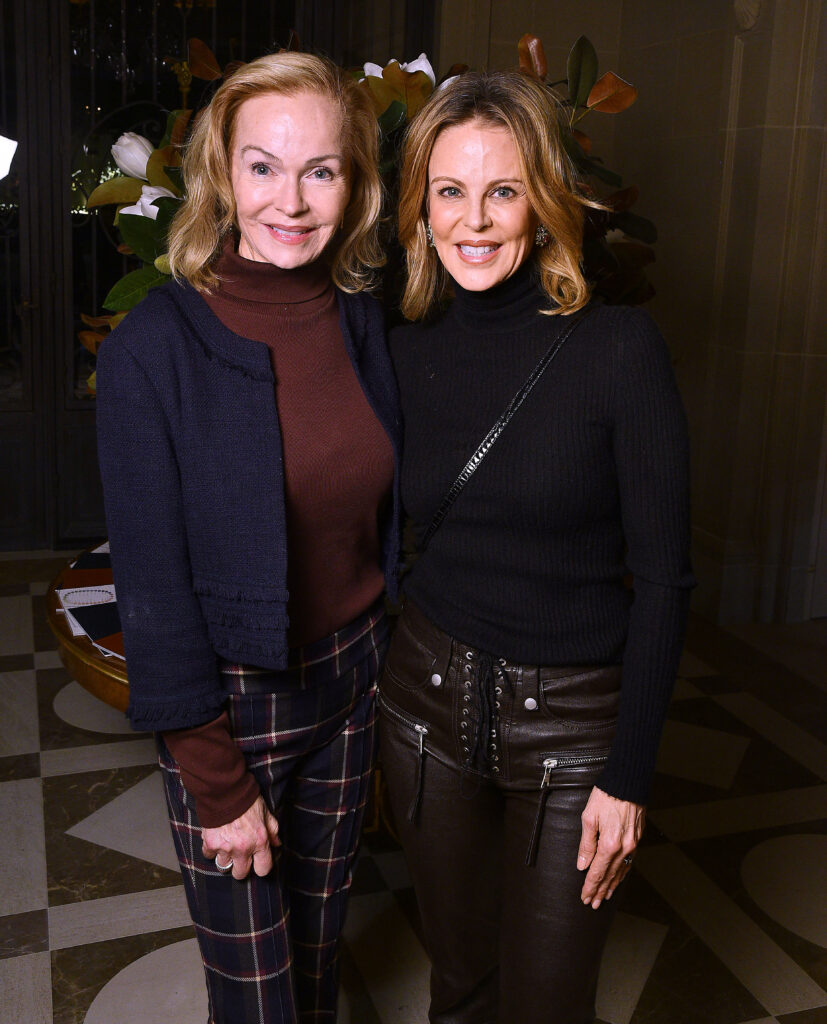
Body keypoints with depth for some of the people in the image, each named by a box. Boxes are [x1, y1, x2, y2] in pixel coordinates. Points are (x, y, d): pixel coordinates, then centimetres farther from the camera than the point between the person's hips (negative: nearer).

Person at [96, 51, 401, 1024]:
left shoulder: (363, 323, -3)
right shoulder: (153, 348, -18)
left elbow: (382, 522, 7)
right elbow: (152, 581, -16)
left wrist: (388, 664, 5)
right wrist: (217, 784, -13)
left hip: (351, 683, 5)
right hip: (229, 704, -4)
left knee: (320, 934, 24)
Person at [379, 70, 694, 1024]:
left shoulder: (619, 348, -13)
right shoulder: (405, 354, -1)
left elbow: (662, 576, -11)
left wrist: (628, 775, -11)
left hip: (571, 722, -3)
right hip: (429, 697, 3)